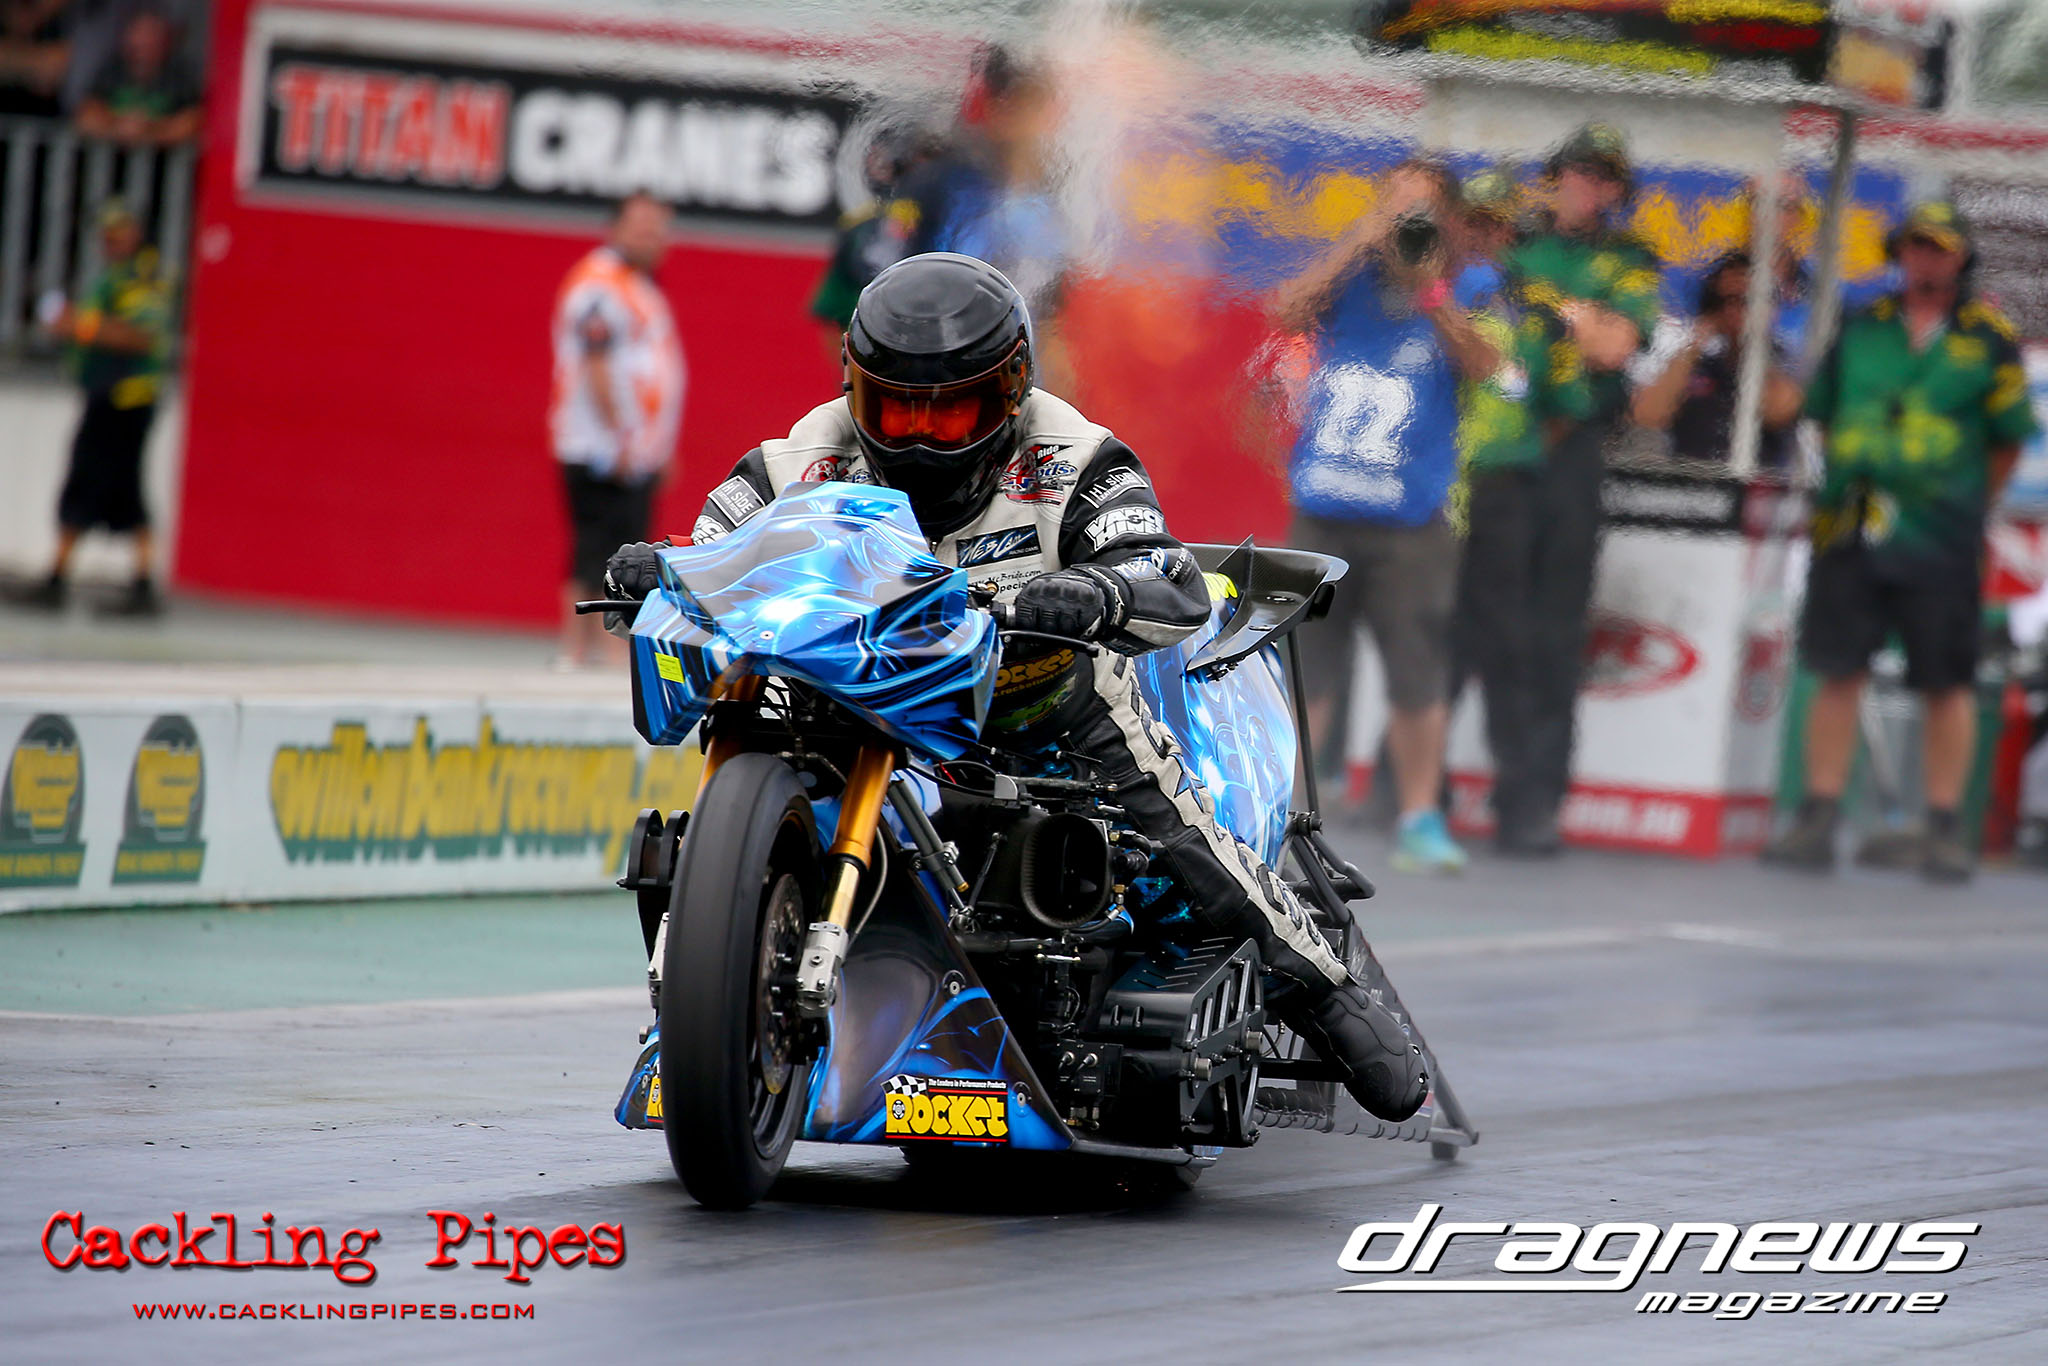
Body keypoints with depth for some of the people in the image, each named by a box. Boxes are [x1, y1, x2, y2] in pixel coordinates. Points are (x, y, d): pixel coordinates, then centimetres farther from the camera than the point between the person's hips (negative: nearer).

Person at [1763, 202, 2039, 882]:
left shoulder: (1988, 339, 2)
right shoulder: (1861, 329, 9)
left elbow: (2008, 440, 8)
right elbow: (1823, 413, 18)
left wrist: (1964, 509, 6)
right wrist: (1843, 491, 9)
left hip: (1940, 541, -2)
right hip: (1852, 529, 2)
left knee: (1947, 685, 1)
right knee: (1838, 673, 2)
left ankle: (1943, 830, 9)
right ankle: (1817, 820, 7)